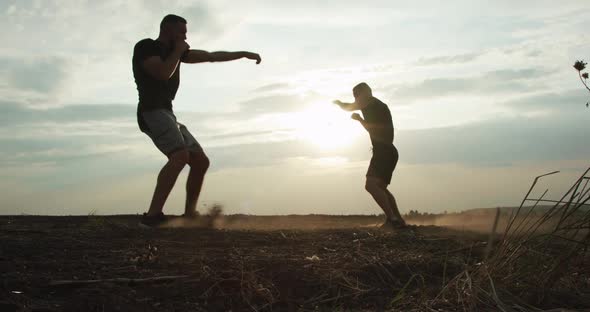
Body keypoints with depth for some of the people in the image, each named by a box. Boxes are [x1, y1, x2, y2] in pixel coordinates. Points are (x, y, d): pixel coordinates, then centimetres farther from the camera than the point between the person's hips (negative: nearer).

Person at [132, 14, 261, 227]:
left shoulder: (174, 51, 21)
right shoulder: (145, 46, -3)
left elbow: (211, 56, 25)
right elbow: (163, 74, -19)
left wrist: (243, 54, 26)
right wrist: (178, 52, -3)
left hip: (167, 116, 9)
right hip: (152, 113, -9)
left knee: (201, 162, 5)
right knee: (181, 156, -31)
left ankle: (189, 215, 8)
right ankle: (153, 216, -36)